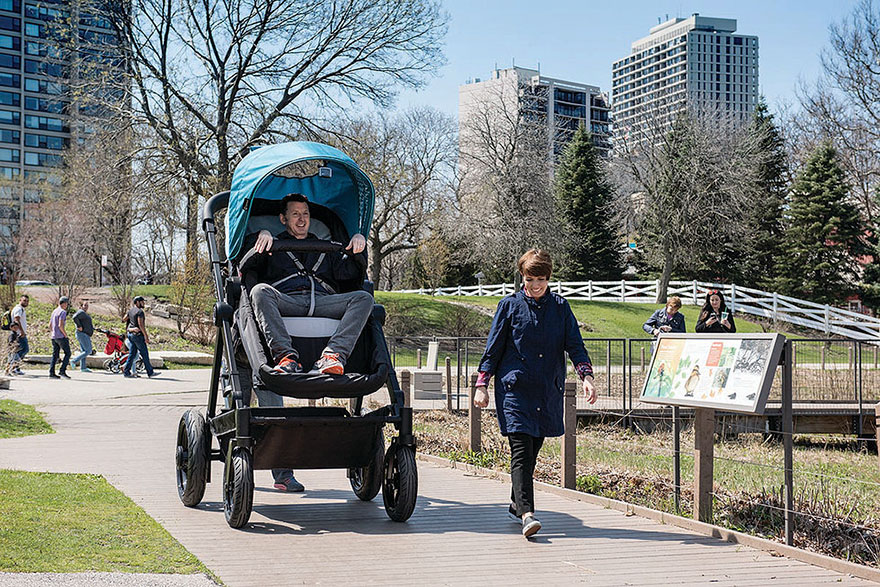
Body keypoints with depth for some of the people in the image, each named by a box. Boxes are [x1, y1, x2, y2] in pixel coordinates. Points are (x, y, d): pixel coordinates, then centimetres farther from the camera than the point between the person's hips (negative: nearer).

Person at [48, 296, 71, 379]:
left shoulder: (54, 311, 15)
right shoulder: (63, 312, -12)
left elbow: (50, 325, 20)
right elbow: (60, 325, -21)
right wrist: (66, 335, -13)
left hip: (54, 337, 8)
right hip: (61, 336, -8)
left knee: (55, 355, 8)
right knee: (67, 353, -1)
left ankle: (51, 373, 3)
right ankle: (62, 371, -8)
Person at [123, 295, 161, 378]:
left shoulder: (131, 310, 10)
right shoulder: (140, 311, -16)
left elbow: (125, 319, 23)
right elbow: (141, 324, -21)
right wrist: (146, 336, -19)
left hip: (130, 334, 8)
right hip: (138, 334, -8)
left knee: (132, 354, 11)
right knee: (145, 354, -1)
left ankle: (126, 372, 8)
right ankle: (150, 372, 3)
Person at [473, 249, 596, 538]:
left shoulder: (560, 307, 8)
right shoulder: (510, 306, 2)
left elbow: (575, 345, 4)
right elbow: (493, 348, 5)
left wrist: (587, 376, -11)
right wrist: (482, 385, 1)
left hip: (548, 391, 3)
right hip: (514, 389, -3)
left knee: (532, 450, 11)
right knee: (521, 450, -14)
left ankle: (516, 506, 27)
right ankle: (526, 513, -22)